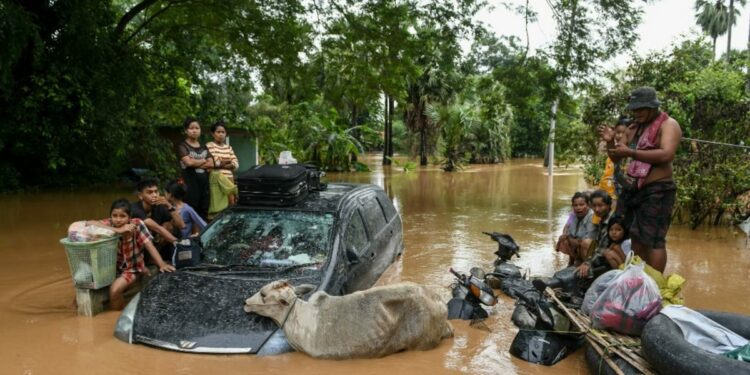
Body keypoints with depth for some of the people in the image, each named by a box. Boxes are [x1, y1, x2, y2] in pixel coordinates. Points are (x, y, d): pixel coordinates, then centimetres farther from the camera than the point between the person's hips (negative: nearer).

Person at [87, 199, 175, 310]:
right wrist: (118, 230, -39)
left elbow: (150, 246, -24)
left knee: (114, 290, -23)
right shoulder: (109, 224, -15)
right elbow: (89, 223, -32)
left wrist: (162, 264, -37)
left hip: (133, 267, -4)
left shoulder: (136, 224, -21)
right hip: (113, 266, 4)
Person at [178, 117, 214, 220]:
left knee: (203, 213, 6)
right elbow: (188, 162, -16)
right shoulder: (183, 146, 1)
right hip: (190, 183, -5)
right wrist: (203, 161, 0)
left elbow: (211, 164, 5)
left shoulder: (203, 147, 18)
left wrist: (195, 163, -7)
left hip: (204, 182, 5)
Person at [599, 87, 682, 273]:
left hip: (657, 191, -8)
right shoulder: (634, 128, 16)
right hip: (635, 190, 8)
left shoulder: (668, 125, -7)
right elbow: (616, 158, 19)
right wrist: (610, 142, -1)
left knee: (653, 240, -9)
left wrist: (631, 152, -26)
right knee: (636, 238, 11)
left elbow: (667, 154, -24)